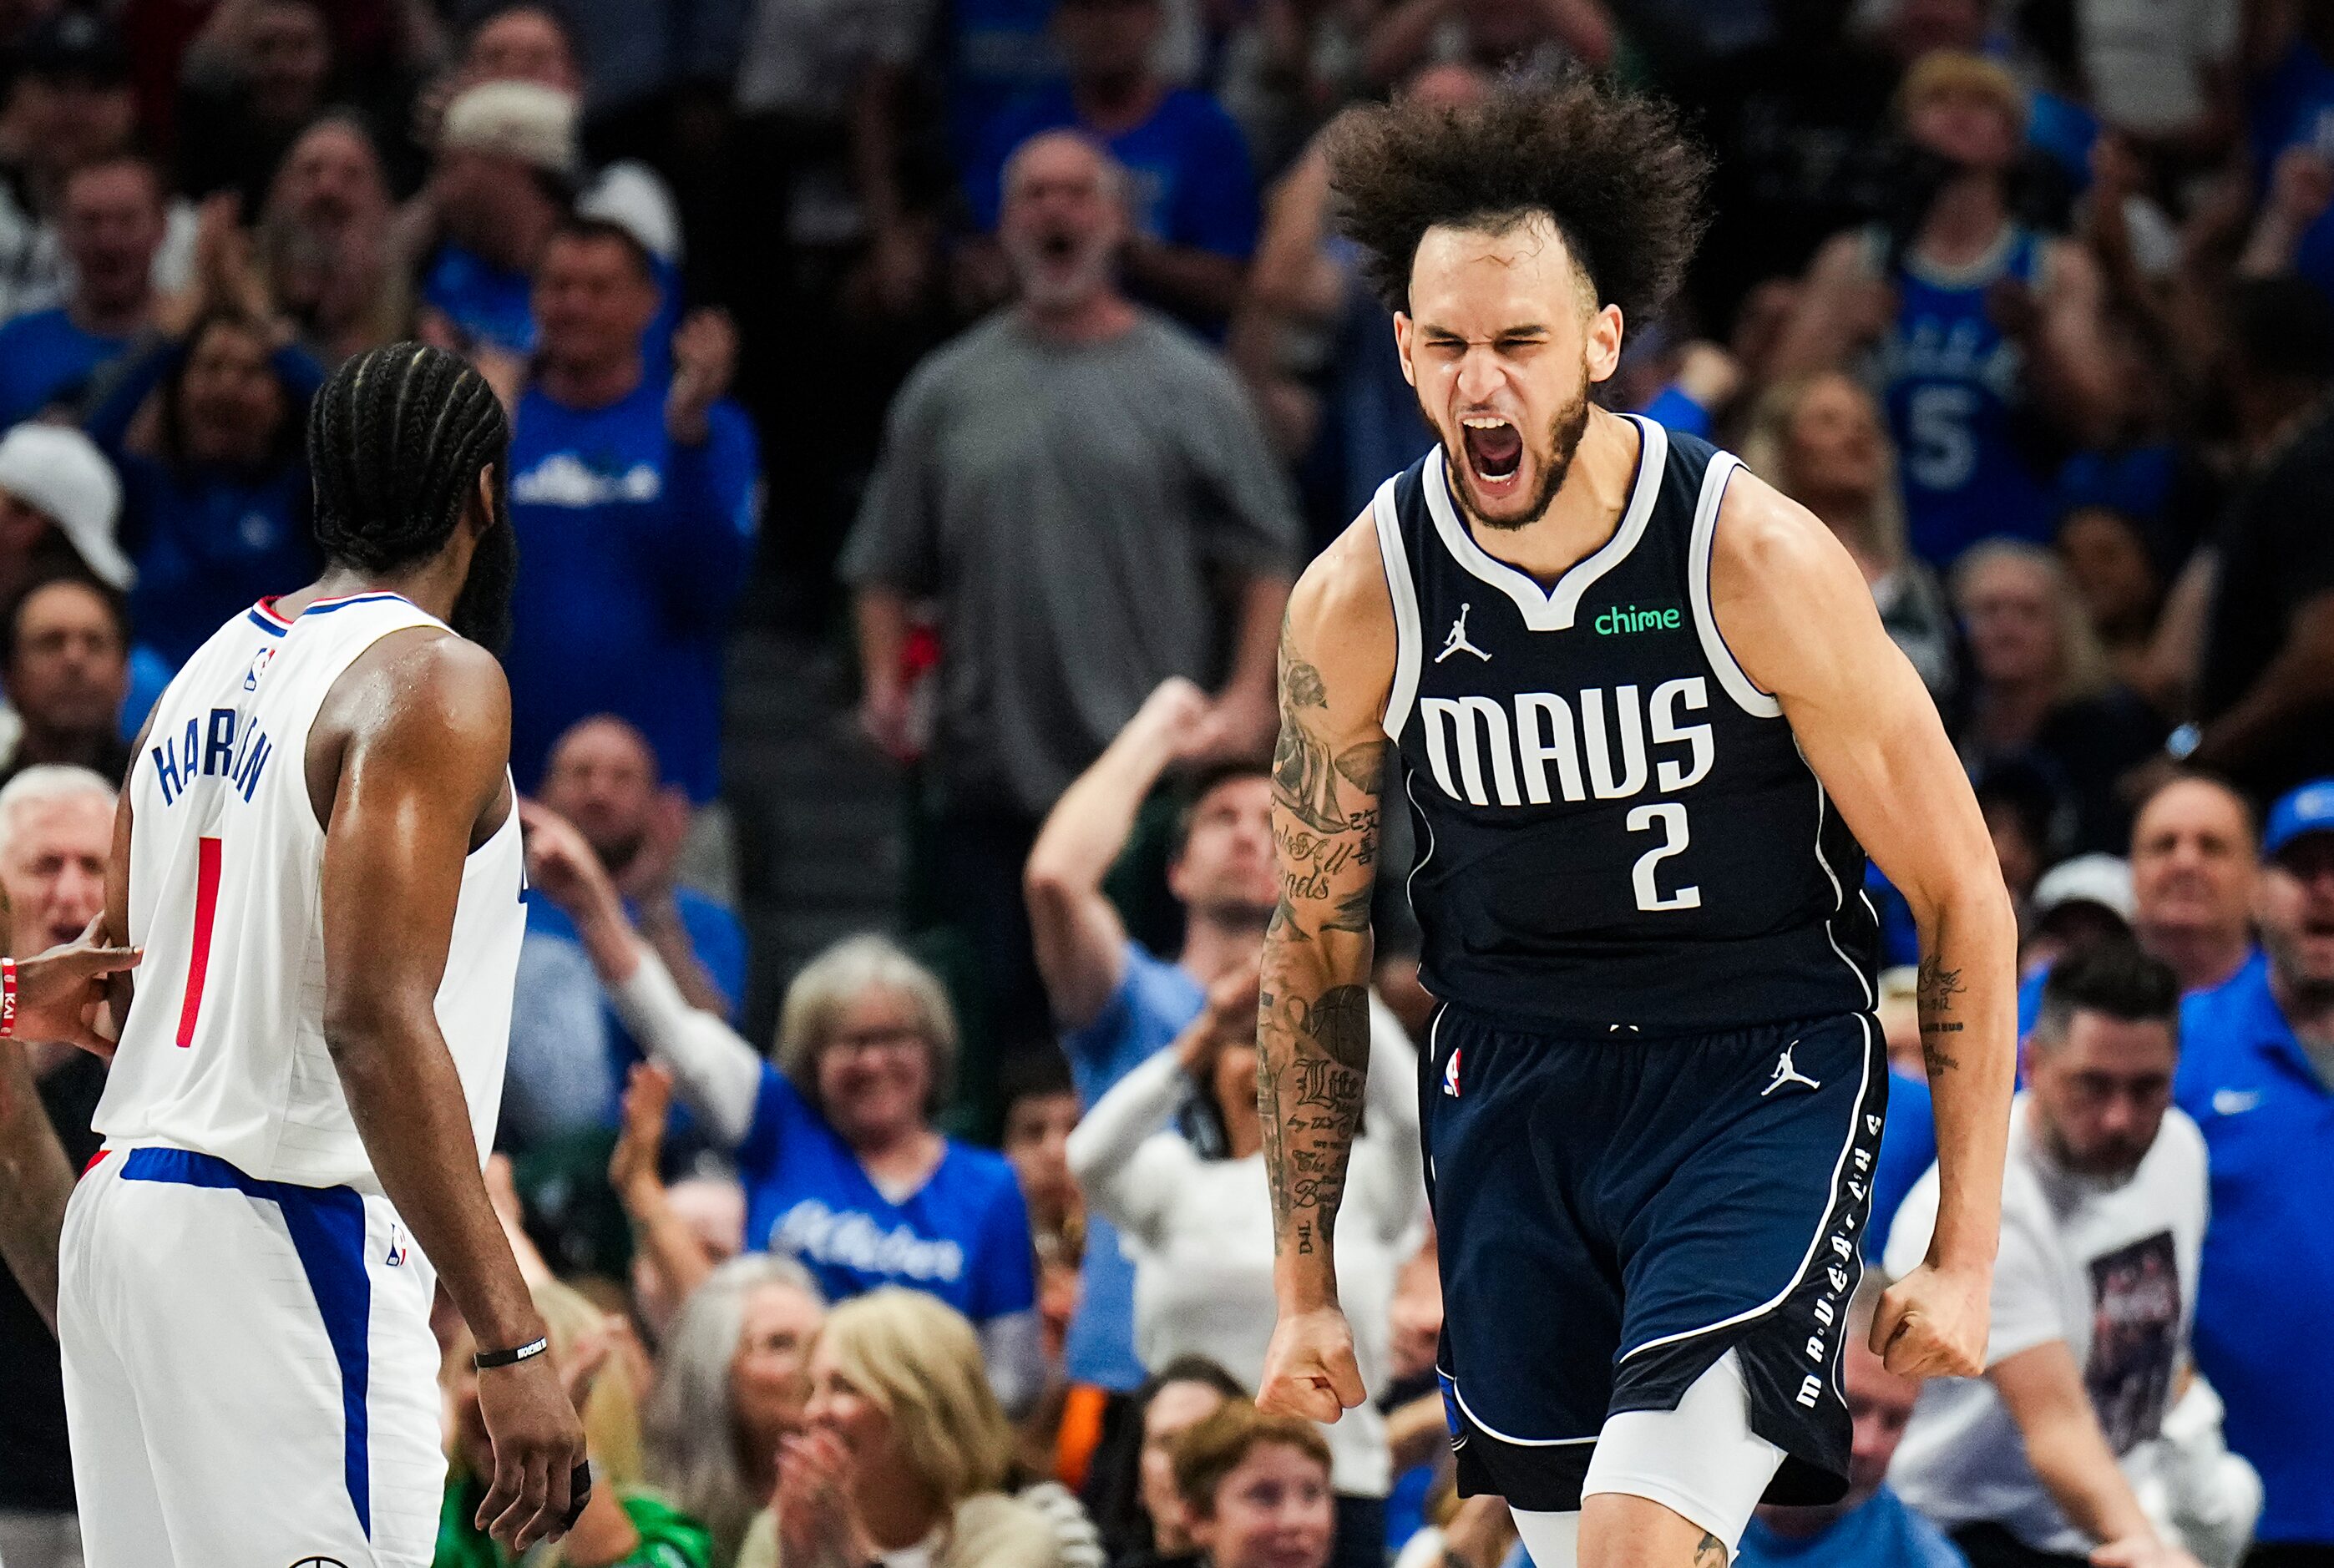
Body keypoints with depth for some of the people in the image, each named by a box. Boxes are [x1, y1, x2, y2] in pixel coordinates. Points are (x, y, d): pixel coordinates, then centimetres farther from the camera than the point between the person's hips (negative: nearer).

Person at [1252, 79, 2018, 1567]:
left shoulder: (1763, 561, -16)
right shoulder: (1356, 602, -8)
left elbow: (1961, 895, -8)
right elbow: (1315, 942, 6)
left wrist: (1966, 1250, -9)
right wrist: (1306, 1286, 7)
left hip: (1763, 1068, -4)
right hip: (1512, 1080, 4)